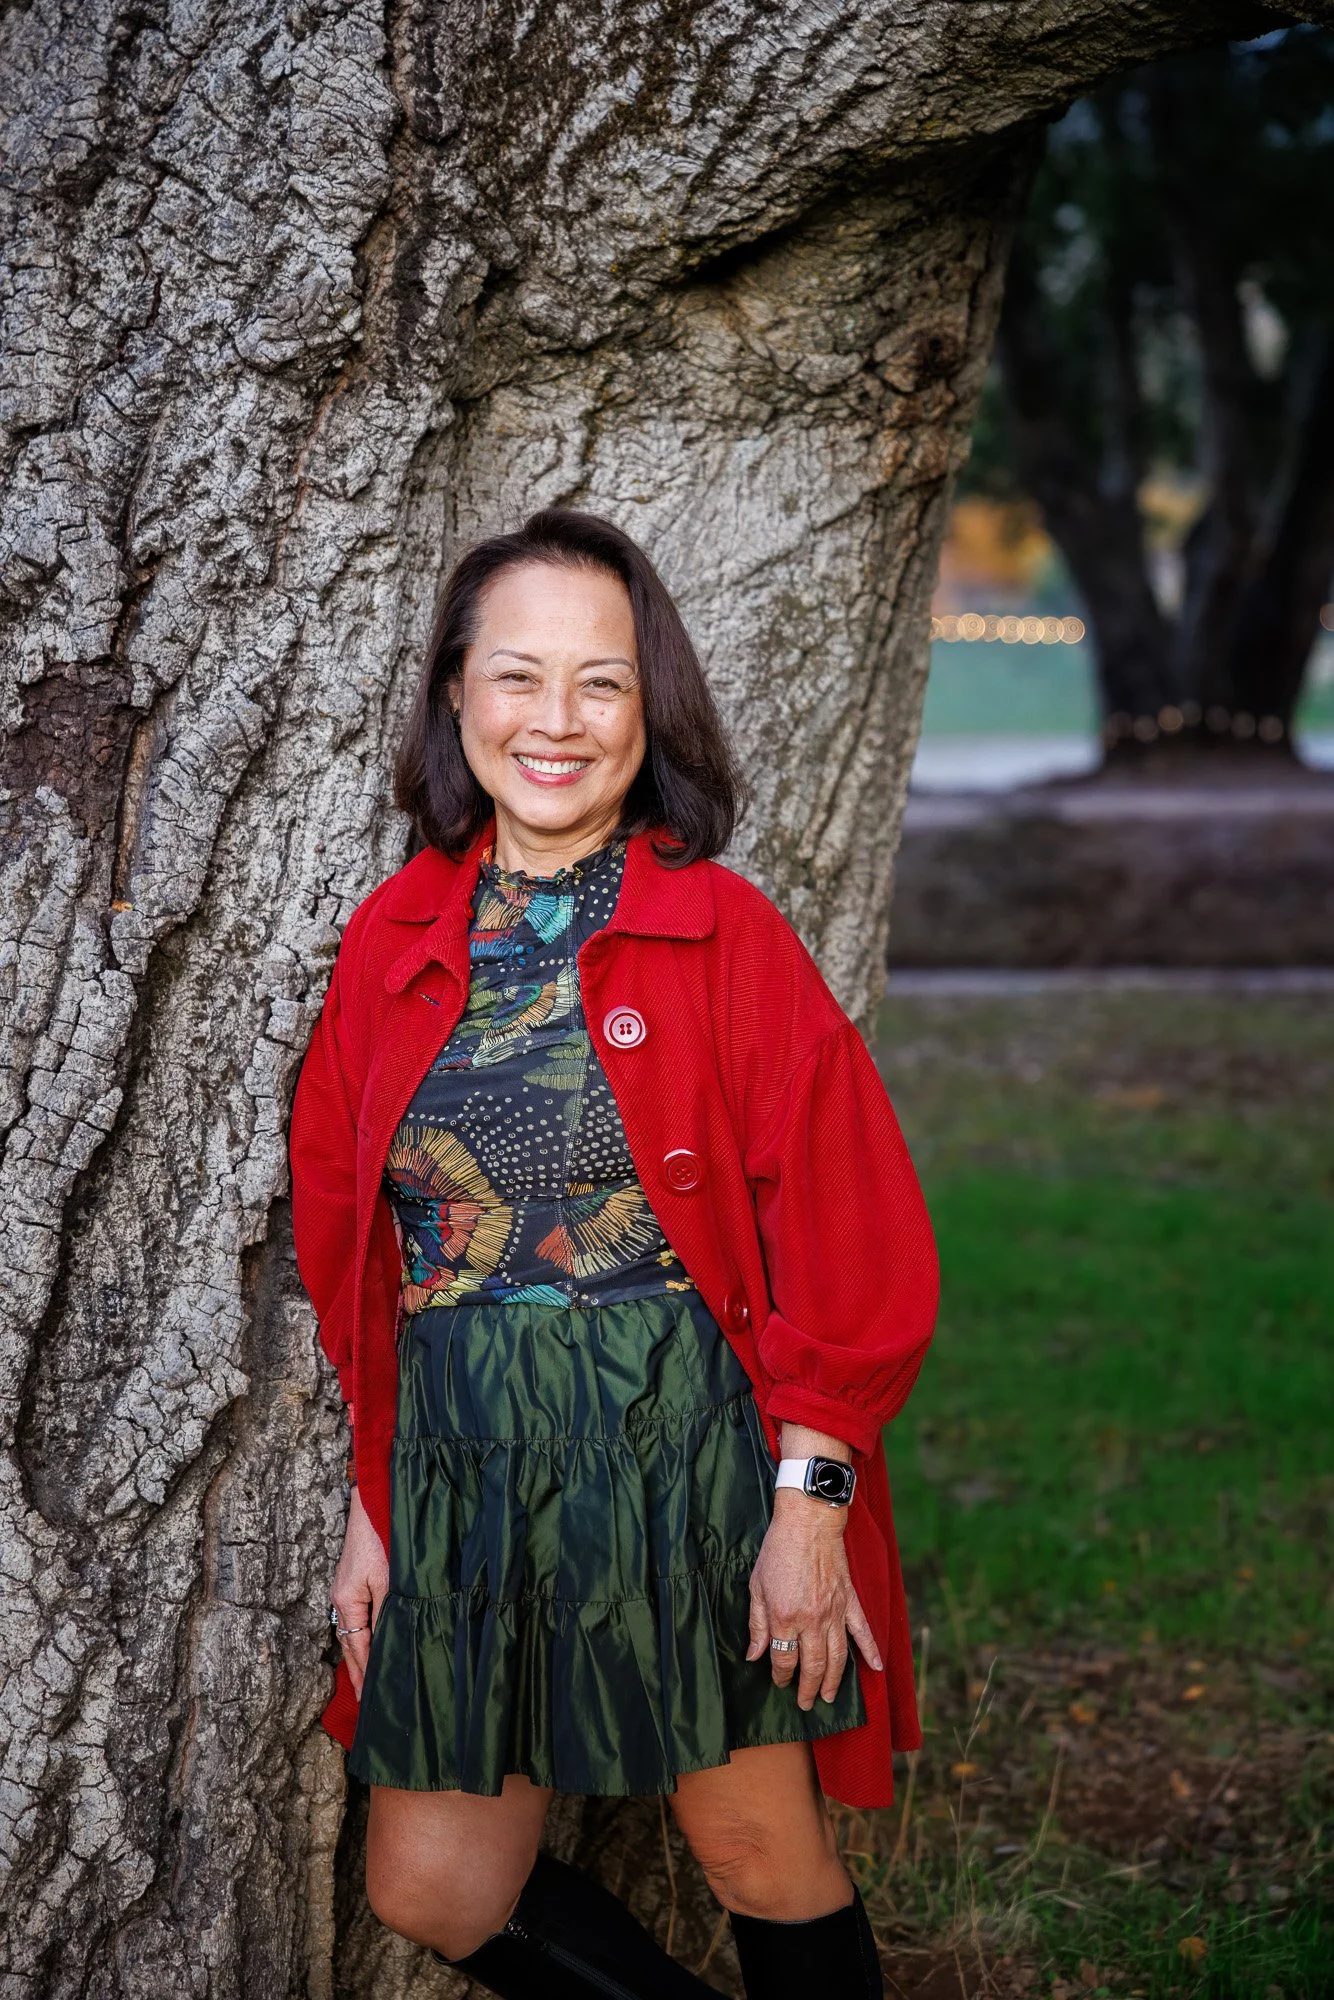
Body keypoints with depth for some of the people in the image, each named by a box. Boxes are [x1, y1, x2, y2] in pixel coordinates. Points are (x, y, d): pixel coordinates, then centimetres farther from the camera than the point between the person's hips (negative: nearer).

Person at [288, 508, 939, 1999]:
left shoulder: (726, 936, -6)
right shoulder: (392, 941, 5)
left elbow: (852, 1241, -5)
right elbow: (339, 1244, 11)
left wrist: (809, 1500, -10)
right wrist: (366, 1501, 8)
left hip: (690, 1447, -4)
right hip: (456, 1471, 4)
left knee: (761, 1858, 6)